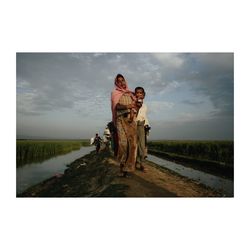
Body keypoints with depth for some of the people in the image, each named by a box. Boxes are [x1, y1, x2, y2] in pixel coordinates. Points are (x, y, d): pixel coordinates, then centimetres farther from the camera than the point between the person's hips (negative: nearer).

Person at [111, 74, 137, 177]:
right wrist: (127, 106, -24)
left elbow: (134, 105, 16)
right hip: (121, 119, -3)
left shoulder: (130, 94, 24)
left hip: (131, 119, 3)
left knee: (132, 142, -10)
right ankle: (122, 165, -7)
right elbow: (117, 105, -4)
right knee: (123, 142, -18)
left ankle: (128, 167, -7)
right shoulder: (115, 93, 13)